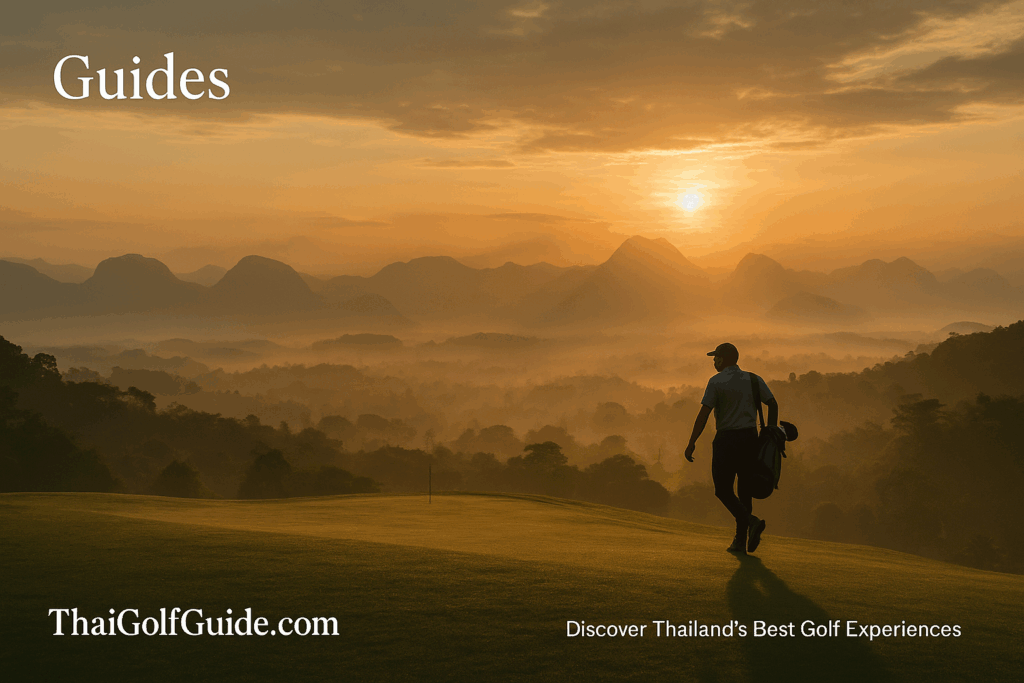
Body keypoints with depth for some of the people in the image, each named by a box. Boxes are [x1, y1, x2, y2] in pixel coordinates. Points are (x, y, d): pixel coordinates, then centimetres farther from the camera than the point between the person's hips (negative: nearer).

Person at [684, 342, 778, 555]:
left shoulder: (716, 382, -5)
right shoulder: (753, 380, 9)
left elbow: (703, 414, -11)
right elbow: (773, 404, 1)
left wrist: (692, 443, -8)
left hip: (726, 439, -5)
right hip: (750, 438, 5)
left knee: (723, 490, 5)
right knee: (744, 491, 11)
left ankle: (751, 521, -18)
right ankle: (740, 541, 11)